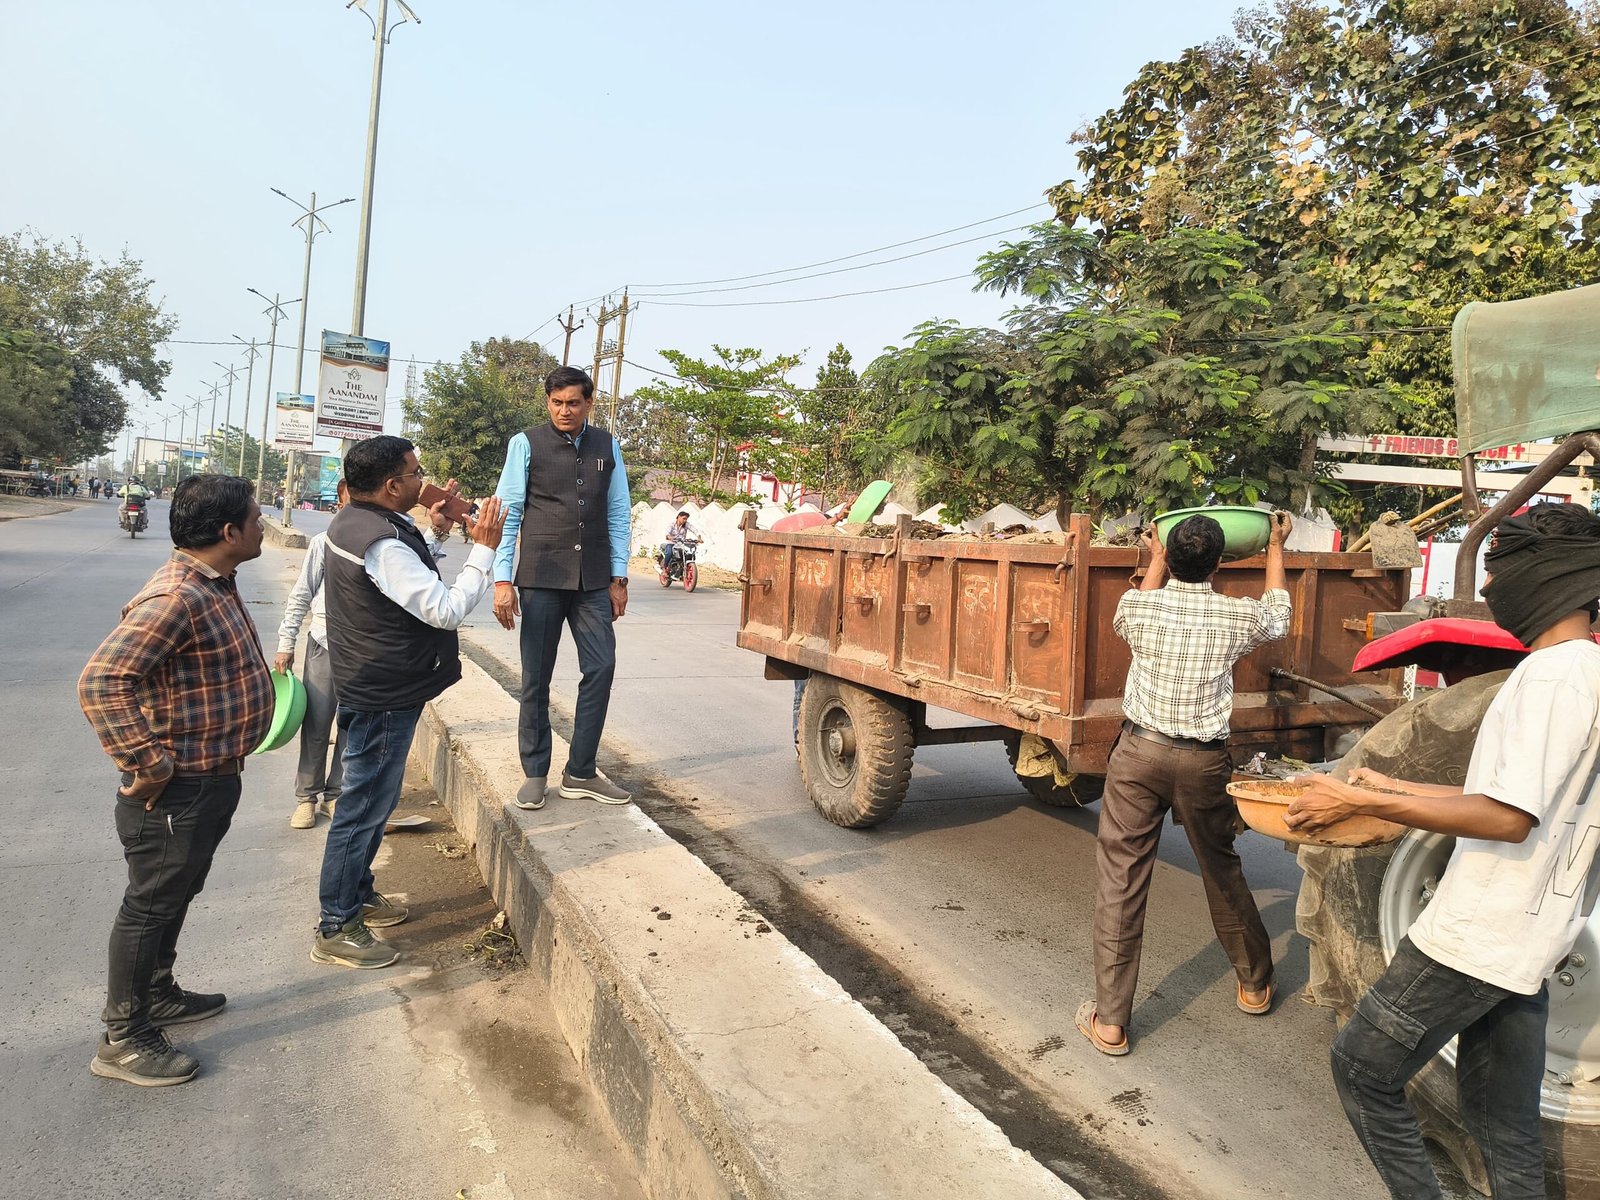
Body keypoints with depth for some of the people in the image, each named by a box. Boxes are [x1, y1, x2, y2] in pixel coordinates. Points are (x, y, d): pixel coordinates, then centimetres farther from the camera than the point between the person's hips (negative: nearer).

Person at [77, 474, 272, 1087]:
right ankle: (122, 1040, 23)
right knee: (151, 905, 6)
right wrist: (145, 763, -28)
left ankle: (157, 995, 43)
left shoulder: (216, 584, 6)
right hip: (178, 789, -10)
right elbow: (101, 681, -33)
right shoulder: (174, 598, -27)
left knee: (176, 895, 24)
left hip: (214, 778, 10)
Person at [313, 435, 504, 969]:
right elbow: (447, 610, -27)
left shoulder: (354, 523, 6)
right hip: (385, 696, -11)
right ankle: (335, 929, 14)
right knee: (365, 806, 1)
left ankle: (358, 894, 38)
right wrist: (484, 549, -20)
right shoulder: (382, 544, -27)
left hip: (372, 686, 11)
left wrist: (431, 528, 8)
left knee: (371, 800, 22)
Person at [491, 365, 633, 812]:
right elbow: (508, 512, -3)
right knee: (537, 677, 5)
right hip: (541, 576, -3)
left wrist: (618, 577, 5)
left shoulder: (607, 447, 8)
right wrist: (502, 580, -9)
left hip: (593, 580, 3)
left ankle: (580, 773, 11)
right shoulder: (527, 444, -1)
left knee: (601, 667, -1)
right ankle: (534, 773, 18)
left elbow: (618, 514, 9)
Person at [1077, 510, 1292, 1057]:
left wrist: (1155, 559, 33)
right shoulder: (1237, 616, -4)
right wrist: (1276, 547, 34)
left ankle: (1109, 1021, 6)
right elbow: (1278, 614, 21)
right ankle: (1254, 983, 43)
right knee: (1223, 871, 21)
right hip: (1205, 762, 2)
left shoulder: (1137, 607, -7)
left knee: (1120, 879, 3)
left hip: (1140, 751, -1)